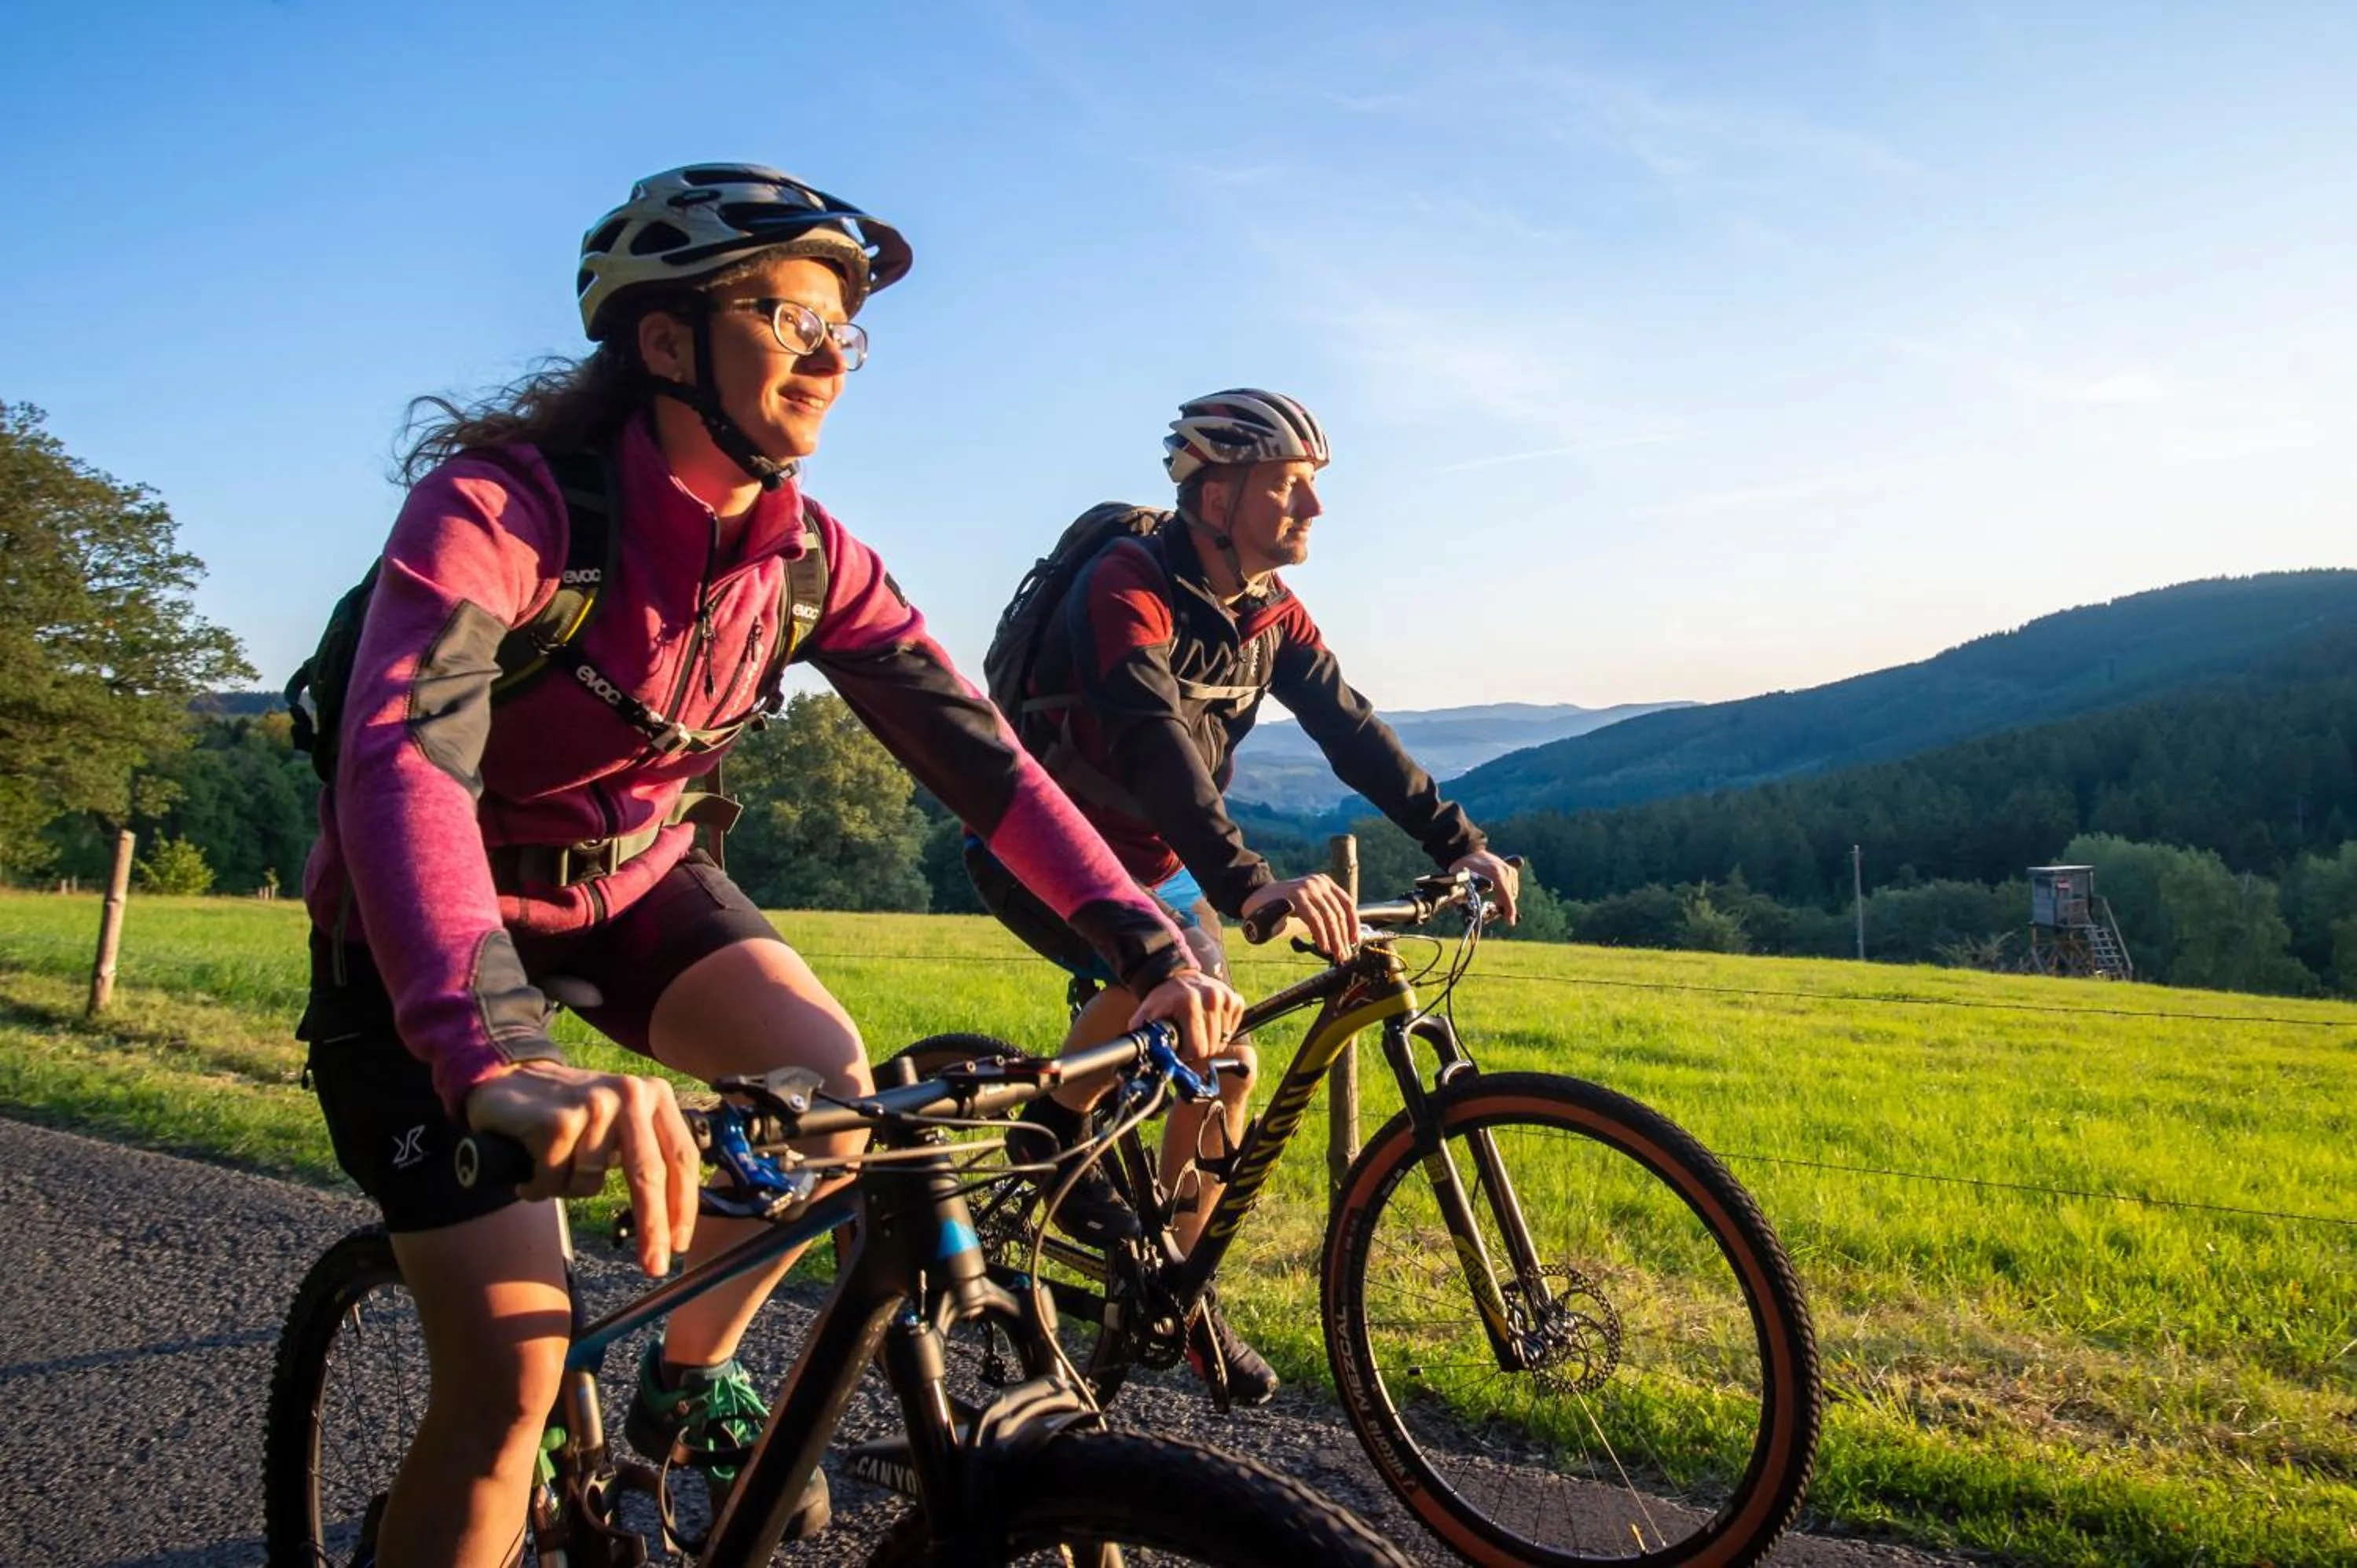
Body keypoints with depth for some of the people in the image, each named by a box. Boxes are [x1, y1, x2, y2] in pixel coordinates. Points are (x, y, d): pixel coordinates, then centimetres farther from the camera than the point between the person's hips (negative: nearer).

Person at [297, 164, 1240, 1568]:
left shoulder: (808, 557, -10)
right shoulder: (500, 506, -28)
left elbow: (977, 751, -15)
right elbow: (403, 759, -43)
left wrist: (1149, 946, -27)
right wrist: (496, 1059, -60)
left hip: (630, 882, 5)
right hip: (429, 937, -5)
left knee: (828, 1077, -19)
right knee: (515, 1370, -14)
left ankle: (691, 1383, 10)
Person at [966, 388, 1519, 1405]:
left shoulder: (1270, 614, -2)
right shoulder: (1126, 586, -27)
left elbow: (1352, 730, -4)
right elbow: (1155, 745, -41)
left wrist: (1460, 844, -14)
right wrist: (1250, 885, -54)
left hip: (1152, 859, 7)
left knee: (1226, 1066, 2)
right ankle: (1052, 1135, -8)